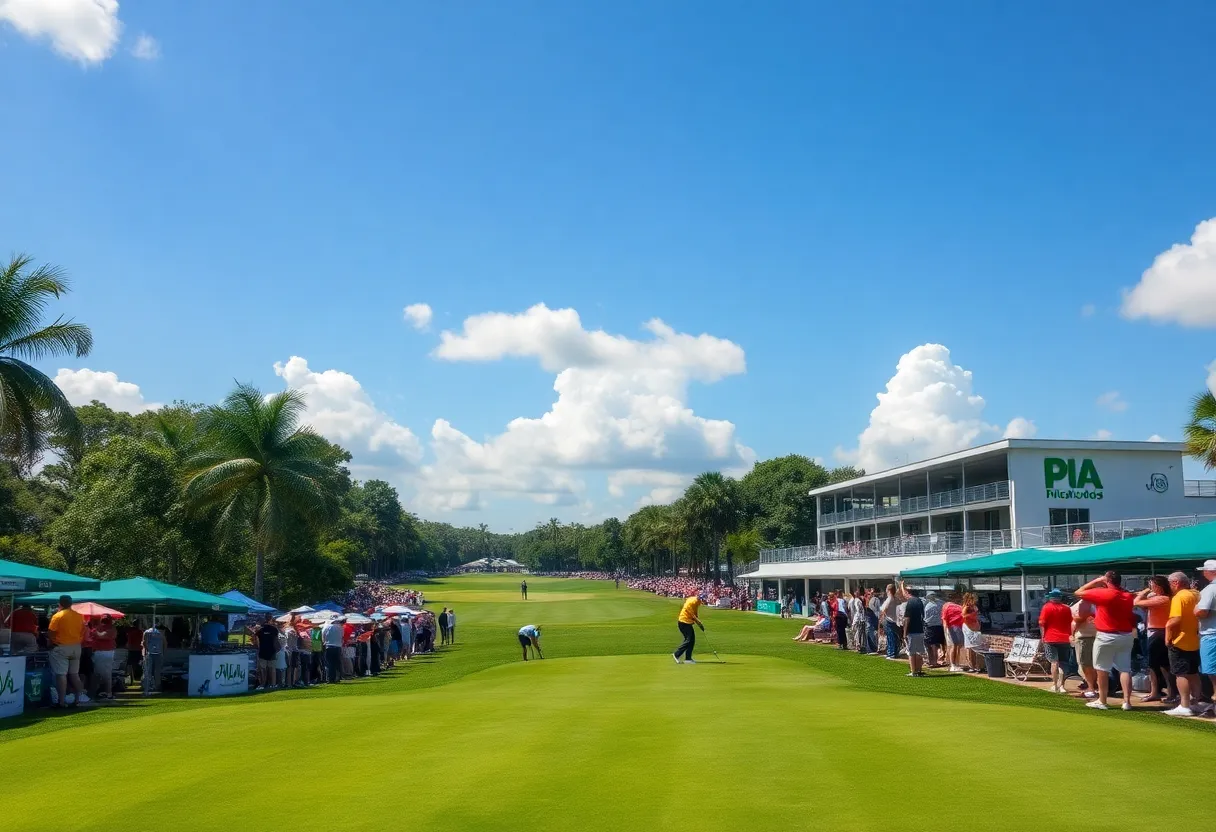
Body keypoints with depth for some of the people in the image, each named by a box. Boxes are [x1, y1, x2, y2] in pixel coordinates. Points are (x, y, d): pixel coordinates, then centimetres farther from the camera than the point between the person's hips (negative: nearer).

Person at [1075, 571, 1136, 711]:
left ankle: (1102, 701, 10)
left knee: (1102, 669, 5)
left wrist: (1095, 581, -1)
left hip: (1106, 636, -5)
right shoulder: (1129, 596, 5)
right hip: (1127, 636, 5)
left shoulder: (1103, 593, -15)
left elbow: (1079, 593, -7)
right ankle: (1127, 701, -1)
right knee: (1125, 669, 5)